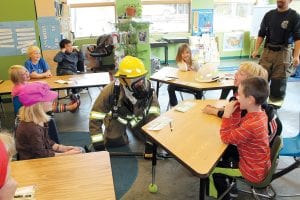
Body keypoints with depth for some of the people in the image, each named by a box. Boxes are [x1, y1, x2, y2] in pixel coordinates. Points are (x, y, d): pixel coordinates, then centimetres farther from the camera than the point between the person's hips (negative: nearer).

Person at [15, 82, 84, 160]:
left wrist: (63, 148, -2)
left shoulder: (39, 120, -1)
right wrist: (66, 154, -19)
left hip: (45, 152, 9)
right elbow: (40, 154, -23)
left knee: (80, 150, 4)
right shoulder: (31, 128, -30)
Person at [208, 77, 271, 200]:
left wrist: (227, 114, -24)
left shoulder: (251, 125, -36)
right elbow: (236, 129, 1)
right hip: (259, 165, 9)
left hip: (253, 172, -9)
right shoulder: (259, 113, -7)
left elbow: (226, 138, -24)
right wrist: (236, 111, -10)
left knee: (213, 169, 2)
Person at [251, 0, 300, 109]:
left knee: (279, 80, 3)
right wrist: (256, 50, 2)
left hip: (284, 52, -3)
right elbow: (261, 34, 12)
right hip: (268, 50, 3)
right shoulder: (269, 15, 7)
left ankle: (275, 104, 16)